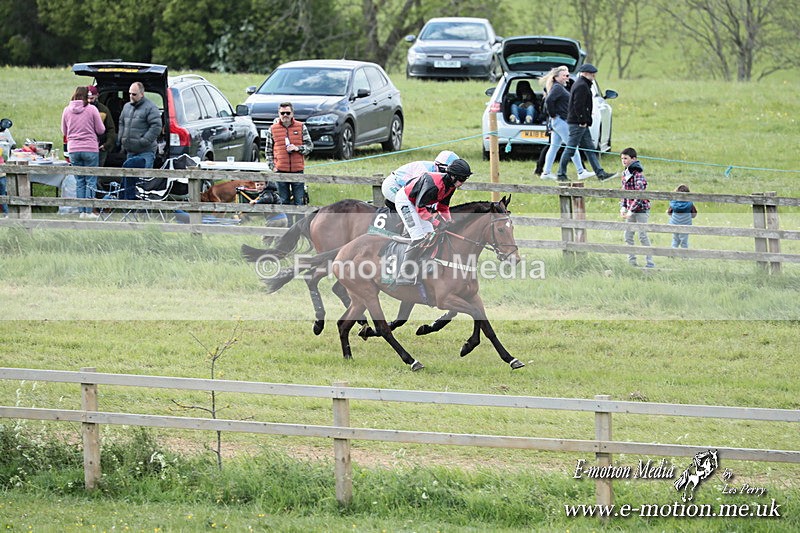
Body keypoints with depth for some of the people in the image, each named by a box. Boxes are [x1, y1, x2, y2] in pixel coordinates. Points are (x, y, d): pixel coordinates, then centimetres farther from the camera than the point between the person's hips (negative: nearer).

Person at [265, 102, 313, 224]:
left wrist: (298, 148, -12)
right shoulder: (272, 129, 5)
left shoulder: (301, 127, 3)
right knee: (284, 201, 6)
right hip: (281, 170, 1)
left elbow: (310, 146, 7)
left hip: (298, 169, -1)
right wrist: (272, 166, 1)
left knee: (299, 200, 1)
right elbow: (268, 150, 10)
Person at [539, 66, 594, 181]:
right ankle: (581, 172, -4)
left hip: (557, 121, 10)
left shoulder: (561, 87, 17)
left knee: (554, 147, 11)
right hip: (560, 121, -10)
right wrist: (553, 114, -17)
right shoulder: (557, 87, -14)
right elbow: (548, 100, -27)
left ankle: (546, 172, 12)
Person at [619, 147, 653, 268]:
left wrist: (631, 210, -23)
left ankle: (650, 262, 0)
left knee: (643, 236, -6)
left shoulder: (638, 174, -17)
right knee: (628, 236, 8)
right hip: (631, 210, 8)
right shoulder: (625, 174, 9)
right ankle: (631, 260, 16)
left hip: (641, 209, -8)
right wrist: (623, 207, 1)